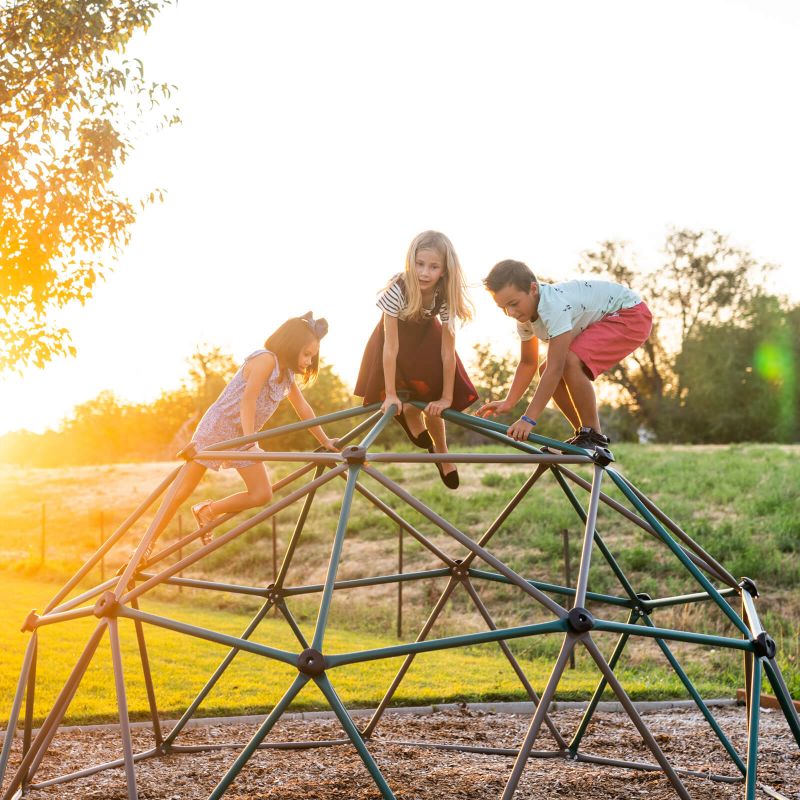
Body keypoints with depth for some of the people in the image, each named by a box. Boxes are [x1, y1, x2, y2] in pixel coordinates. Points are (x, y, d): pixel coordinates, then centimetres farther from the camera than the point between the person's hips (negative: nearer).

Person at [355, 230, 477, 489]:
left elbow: (447, 349, -26)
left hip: (426, 340, 1)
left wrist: (447, 398, -23)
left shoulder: (445, 295, -30)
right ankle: (409, 413, 19)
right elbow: (391, 346, -34)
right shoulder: (398, 289, -38)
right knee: (410, 407, -16)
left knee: (431, 406, -2)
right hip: (397, 336, -1)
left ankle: (441, 453, 24)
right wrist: (391, 395, -31)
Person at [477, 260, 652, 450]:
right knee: (546, 370, -3)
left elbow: (555, 368, -38)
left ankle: (594, 437, -17)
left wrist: (528, 419, -38)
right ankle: (583, 435, 9)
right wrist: (508, 402, -4)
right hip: (598, 320, 10)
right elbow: (528, 363, 7)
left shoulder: (554, 305, -35)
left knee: (570, 362, -30)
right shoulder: (525, 313, -7)